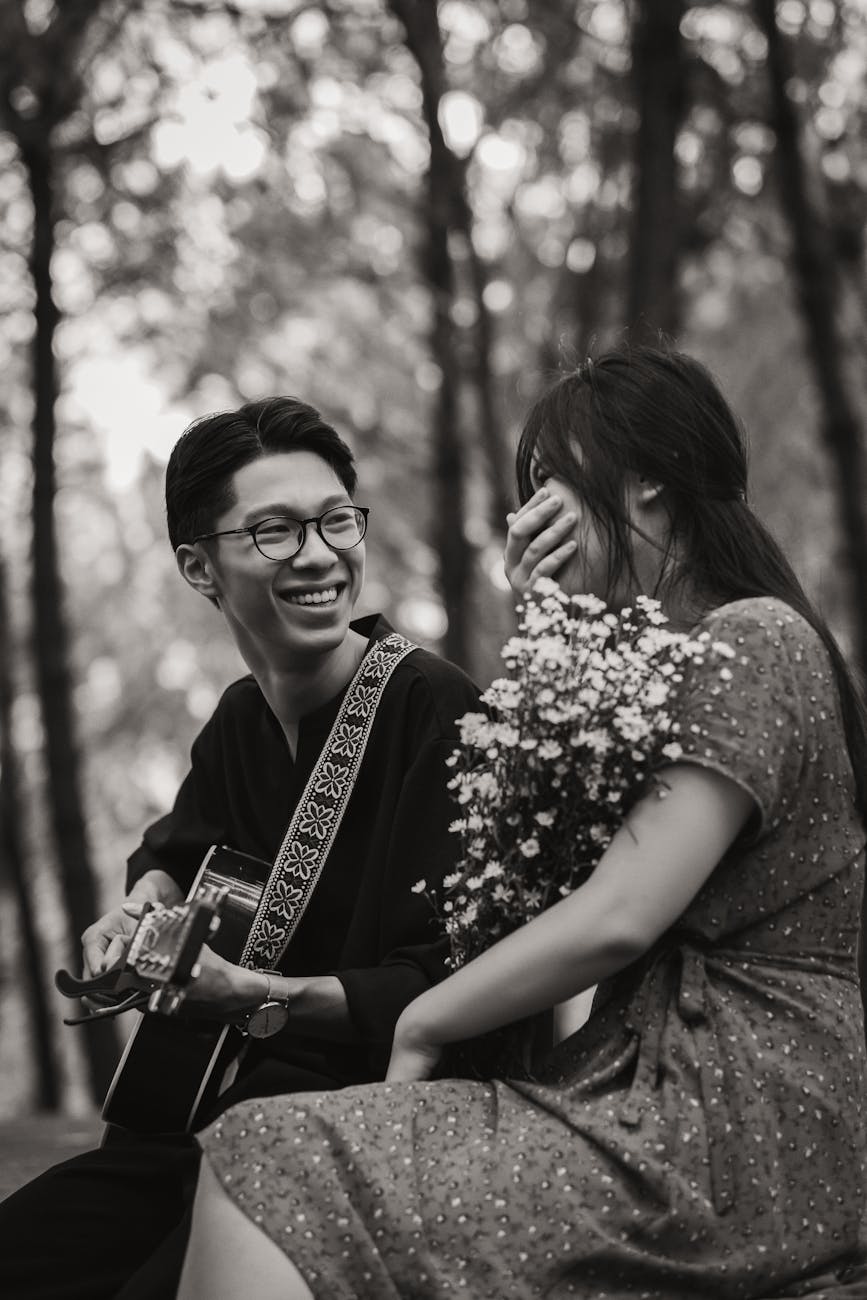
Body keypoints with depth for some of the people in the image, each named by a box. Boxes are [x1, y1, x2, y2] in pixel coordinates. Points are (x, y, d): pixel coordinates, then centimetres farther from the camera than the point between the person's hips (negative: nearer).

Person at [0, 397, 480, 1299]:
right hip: (227, 1114, 8)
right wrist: (143, 907, 9)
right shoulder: (242, 718, 9)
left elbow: (445, 987, -20)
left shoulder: (435, 710, -15)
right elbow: (177, 849, 31)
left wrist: (257, 996, -25)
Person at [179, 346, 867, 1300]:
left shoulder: (753, 644, -10)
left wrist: (421, 1025, -6)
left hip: (740, 1127, -9)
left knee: (267, 1164, -16)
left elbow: (619, 917, -18)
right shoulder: (664, 657, 20)